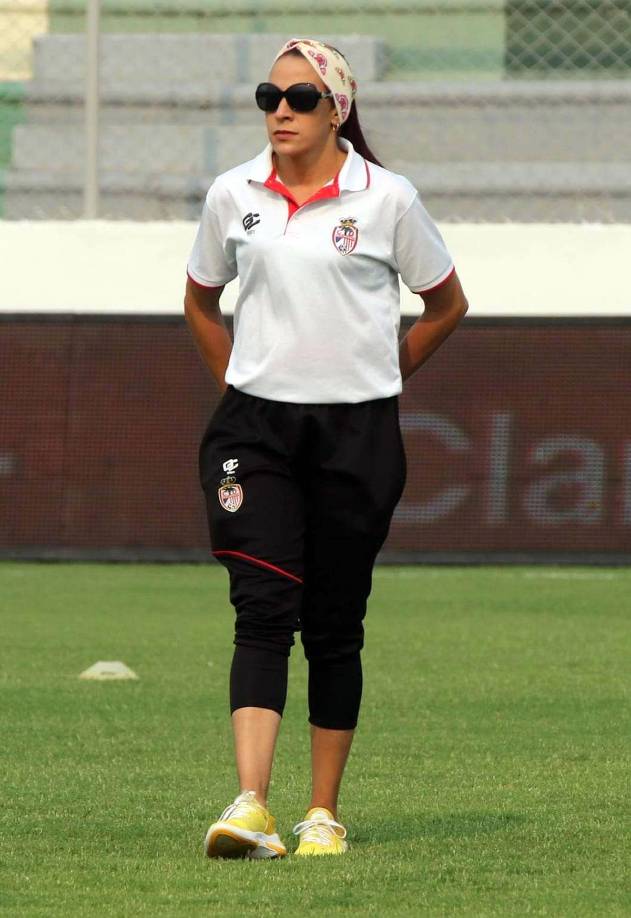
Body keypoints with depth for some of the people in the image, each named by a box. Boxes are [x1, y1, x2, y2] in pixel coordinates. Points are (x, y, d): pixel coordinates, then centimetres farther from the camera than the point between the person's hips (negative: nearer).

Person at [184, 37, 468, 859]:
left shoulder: (386, 198, -3)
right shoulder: (232, 196, 4)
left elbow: (446, 305, 11)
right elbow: (201, 302, 21)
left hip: (358, 434, -1)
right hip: (256, 424, 1)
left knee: (334, 624, 4)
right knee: (263, 610, -13)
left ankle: (325, 812, 14)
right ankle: (250, 807, -23)